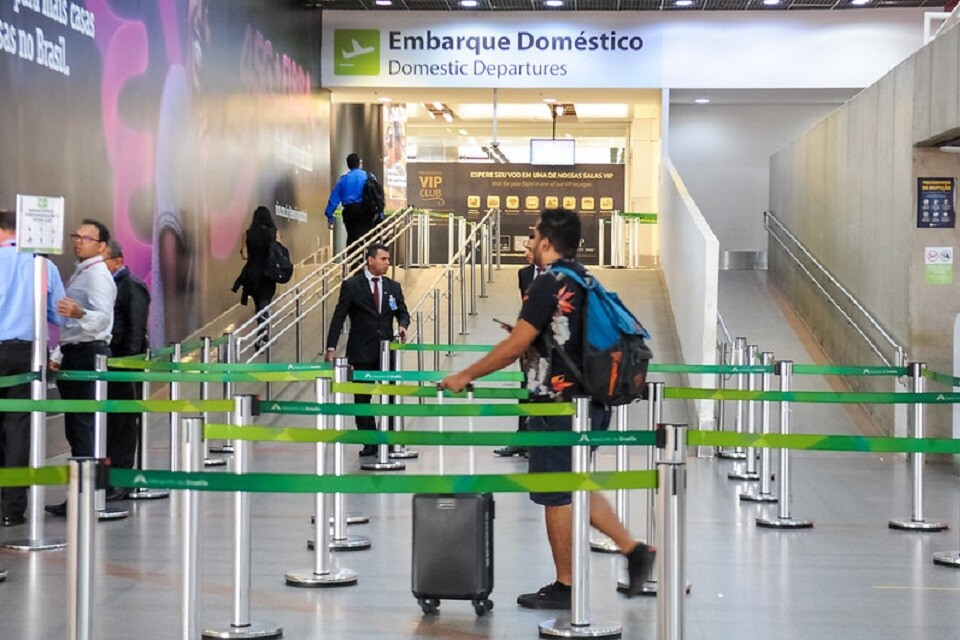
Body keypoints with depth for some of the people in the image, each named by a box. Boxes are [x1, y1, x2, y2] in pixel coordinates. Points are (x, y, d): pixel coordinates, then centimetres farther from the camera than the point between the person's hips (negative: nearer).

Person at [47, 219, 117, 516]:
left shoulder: (98, 276, -10)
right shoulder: (80, 274, 21)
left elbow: (103, 317, -26)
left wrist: (80, 313, -45)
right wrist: (57, 356, 26)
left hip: (88, 354, -10)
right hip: (74, 353, 10)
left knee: (83, 427, -12)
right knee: (77, 427, 12)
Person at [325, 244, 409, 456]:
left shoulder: (393, 287, 9)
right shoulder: (351, 285, -3)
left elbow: (402, 312, 16)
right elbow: (338, 317, -4)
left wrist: (403, 325, -8)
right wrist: (331, 347, -11)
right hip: (362, 352, -3)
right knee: (362, 398, 3)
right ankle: (370, 443, 11)